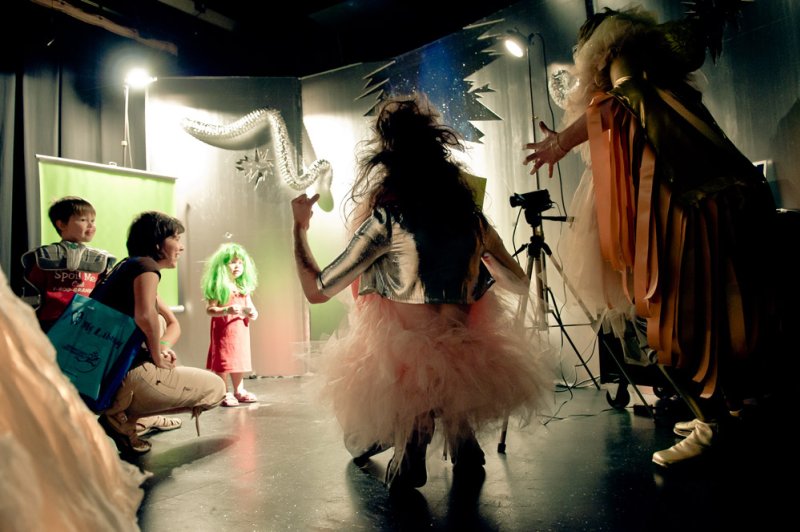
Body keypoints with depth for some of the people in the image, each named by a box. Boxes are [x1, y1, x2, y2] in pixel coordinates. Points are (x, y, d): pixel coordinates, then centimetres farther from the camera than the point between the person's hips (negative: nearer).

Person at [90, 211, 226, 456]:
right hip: (126, 375, -9)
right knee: (216, 388, 2)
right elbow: (145, 316, -29)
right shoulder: (146, 265, -8)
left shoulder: (127, 266, 20)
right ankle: (121, 416, -6)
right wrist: (158, 357, -14)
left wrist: (161, 348, 3)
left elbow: (173, 323, 22)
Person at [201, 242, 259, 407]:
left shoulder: (244, 287, 9)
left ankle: (239, 391, 25)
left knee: (239, 360, 13)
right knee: (224, 362, -1)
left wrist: (252, 313, -4)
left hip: (240, 329, 7)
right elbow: (210, 309, -15)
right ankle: (223, 394, 8)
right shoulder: (219, 287, -11)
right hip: (223, 329, -6)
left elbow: (249, 306, 17)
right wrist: (227, 310, -28)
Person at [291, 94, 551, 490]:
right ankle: (464, 449, 36)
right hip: (466, 365, 4)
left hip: (401, 367, -4)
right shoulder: (469, 213, 1)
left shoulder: (387, 219, -13)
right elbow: (519, 283, 14)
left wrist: (299, 226, 7)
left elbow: (316, 290, -8)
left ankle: (408, 457, 26)